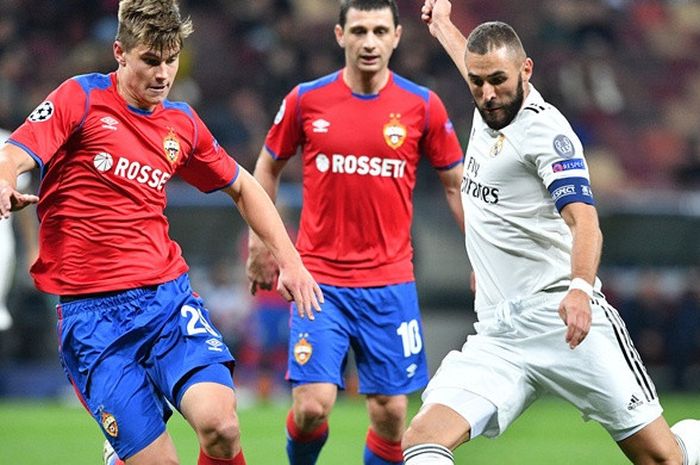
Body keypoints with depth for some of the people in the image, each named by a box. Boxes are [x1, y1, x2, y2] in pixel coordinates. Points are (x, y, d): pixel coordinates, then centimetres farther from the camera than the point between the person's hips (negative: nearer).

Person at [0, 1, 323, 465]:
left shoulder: (182, 122, 12)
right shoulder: (82, 98, 0)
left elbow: (242, 186, 27)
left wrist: (288, 259, 20)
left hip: (169, 295, 3)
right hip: (92, 311, -3)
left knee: (219, 425, -23)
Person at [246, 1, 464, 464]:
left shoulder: (422, 105, 0)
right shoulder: (306, 100, -1)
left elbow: (456, 184, 10)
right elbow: (268, 167, 14)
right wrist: (260, 242, 11)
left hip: (390, 282, 1)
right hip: (319, 280, -1)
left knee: (391, 413, -1)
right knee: (312, 406, -11)